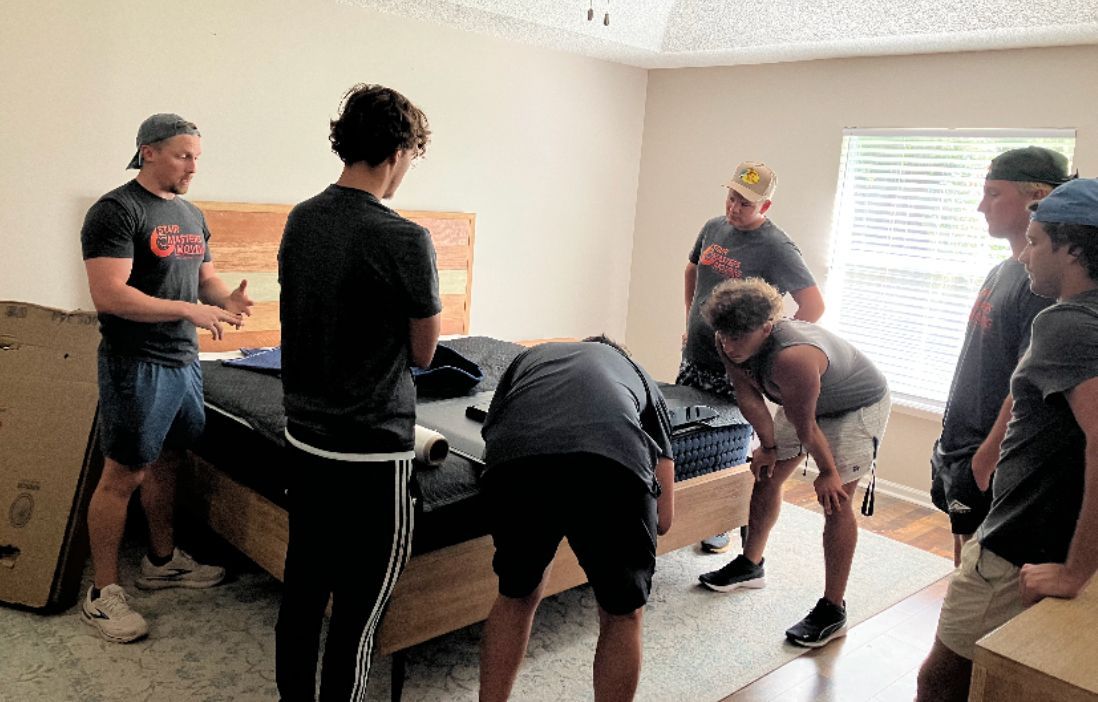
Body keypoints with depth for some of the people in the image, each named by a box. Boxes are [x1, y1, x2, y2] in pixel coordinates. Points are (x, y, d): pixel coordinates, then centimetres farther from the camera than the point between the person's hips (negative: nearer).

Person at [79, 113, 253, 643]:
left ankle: (162, 561, 33)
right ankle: (102, 593, 10)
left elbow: (205, 277, 20)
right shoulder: (115, 211, -13)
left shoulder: (191, 215, 13)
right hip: (137, 364, -8)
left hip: (183, 360, 8)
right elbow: (108, 295, -21)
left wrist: (226, 299, -3)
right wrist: (188, 310, -24)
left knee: (166, 461, 18)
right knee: (124, 475, -2)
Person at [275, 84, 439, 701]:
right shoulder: (405, 240, -18)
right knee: (359, 608, 6)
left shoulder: (299, 221, 3)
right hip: (371, 449, -7)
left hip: (303, 435, 8)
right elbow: (424, 353, -7)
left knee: (303, 582, 20)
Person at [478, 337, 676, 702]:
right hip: (613, 464, -1)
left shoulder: (531, 356, 41)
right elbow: (664, 518, 32)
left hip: (514, 461, 1)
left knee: (515, 595, 30)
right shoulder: (639, 377, 37)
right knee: (622, 617, 25)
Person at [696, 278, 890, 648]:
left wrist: (827, 472, -20)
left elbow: (806, 429, -31)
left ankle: (833, 610, -5)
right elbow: (749, 397, -9)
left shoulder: (791, 357, -44)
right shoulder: (729, 346, -21)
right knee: (765, 475, 11)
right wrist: (769, 446, -10)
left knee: (835, 500, -13)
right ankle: (750, 565, 30)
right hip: (804, 402, 8)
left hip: (858, 406, -8)